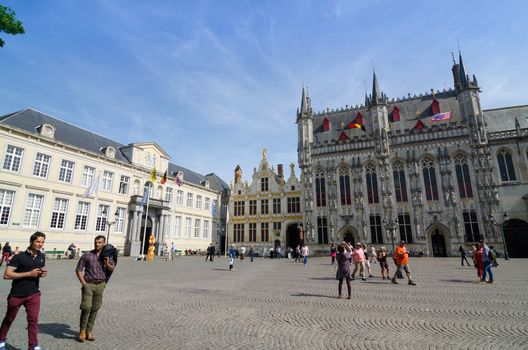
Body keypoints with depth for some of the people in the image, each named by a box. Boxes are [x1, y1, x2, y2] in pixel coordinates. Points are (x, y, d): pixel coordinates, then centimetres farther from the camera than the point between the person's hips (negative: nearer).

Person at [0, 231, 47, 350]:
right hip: (16, 294, -3)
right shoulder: (19, 257, -15)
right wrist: (29, 274, -25)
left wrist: (43, 273, -6)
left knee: (33, 319, -4)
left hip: (34, 294, 3)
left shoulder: (42, 257, 2)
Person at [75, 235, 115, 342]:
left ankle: (89, 331, 21)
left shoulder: (107, 255, 5)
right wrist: (83, 283, -8)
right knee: (86, 307, -11)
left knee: (95, 309, 7)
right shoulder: (87, 255, -3)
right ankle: (82, 330, 9)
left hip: (100, 284, 3)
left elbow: (112, 269, 10)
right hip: (89, 284, -2)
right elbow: (78, 269, 0)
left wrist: (107, 264, -12)